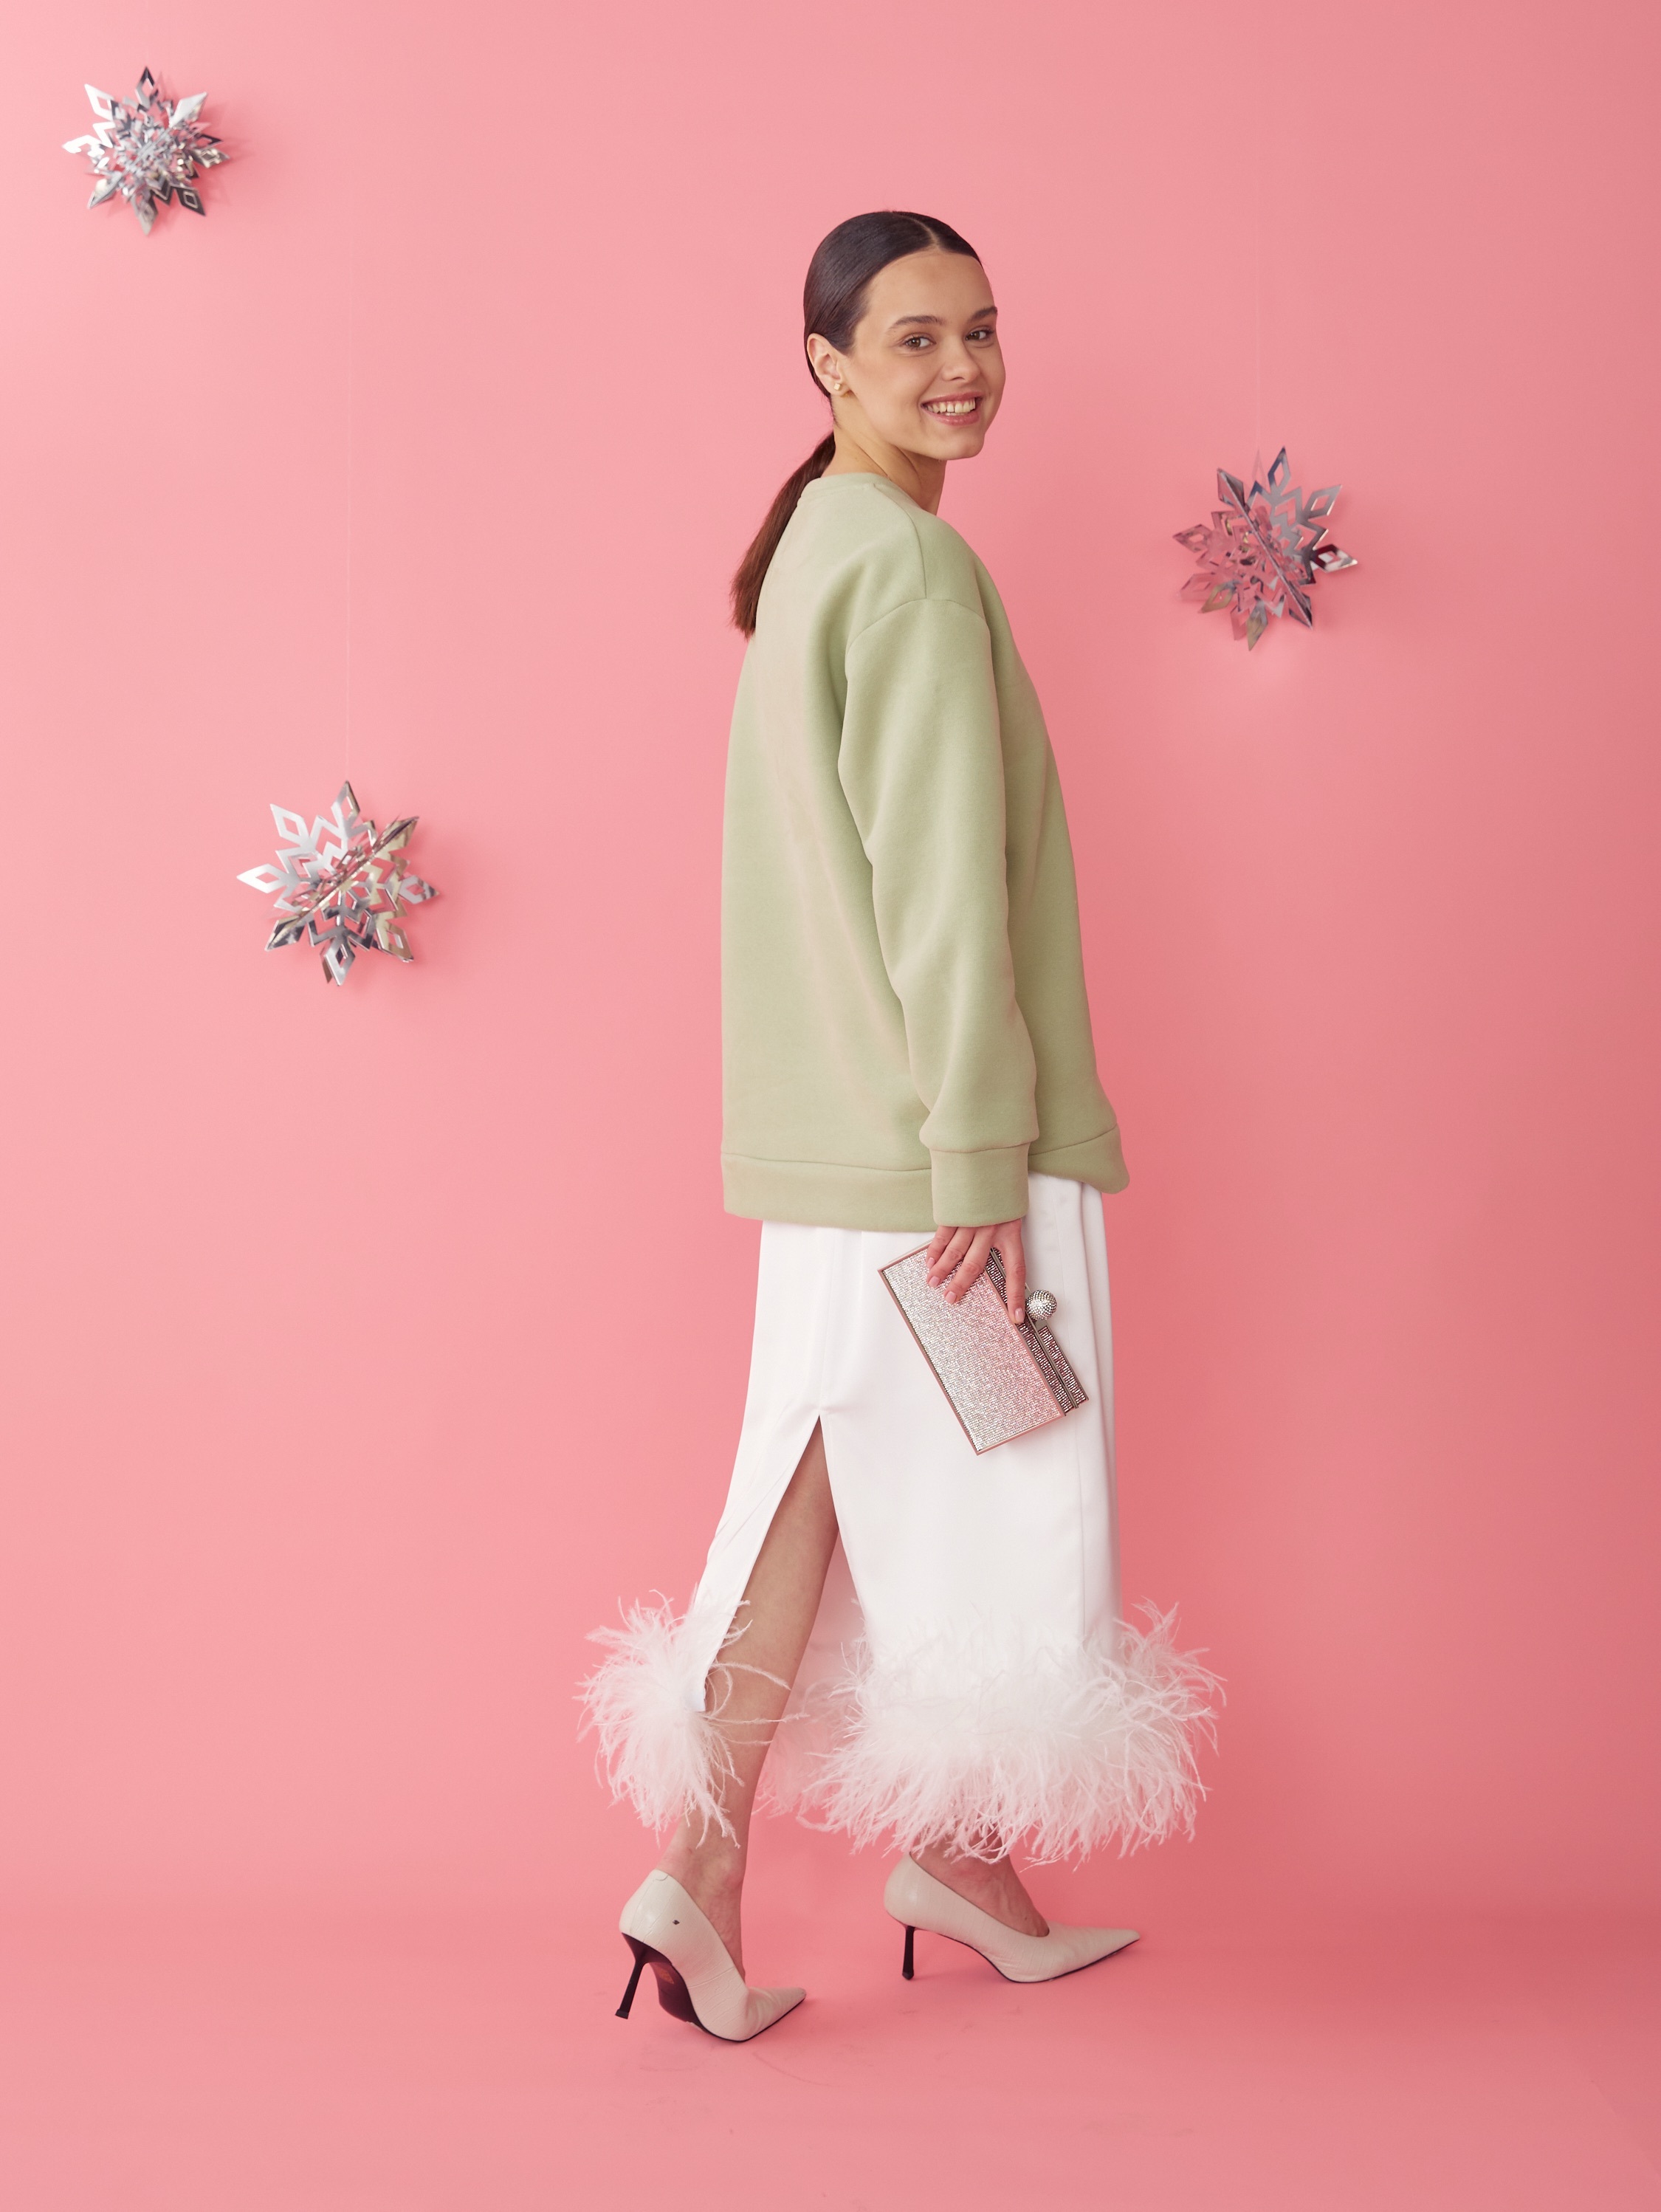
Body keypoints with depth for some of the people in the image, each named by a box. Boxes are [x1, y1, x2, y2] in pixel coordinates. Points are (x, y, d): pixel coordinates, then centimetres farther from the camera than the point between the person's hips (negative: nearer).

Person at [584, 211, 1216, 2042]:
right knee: (979, 1482, 6)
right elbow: (941, 877, -20)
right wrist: (981, 1153, -19)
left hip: (832, 1121, 9)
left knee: (841, 1466, 12)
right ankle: (955, 1845, 23)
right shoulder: (913, 564, -14)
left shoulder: (813, 550, 16)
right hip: (928, 1122, -9)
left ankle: (706, 1862, 16)